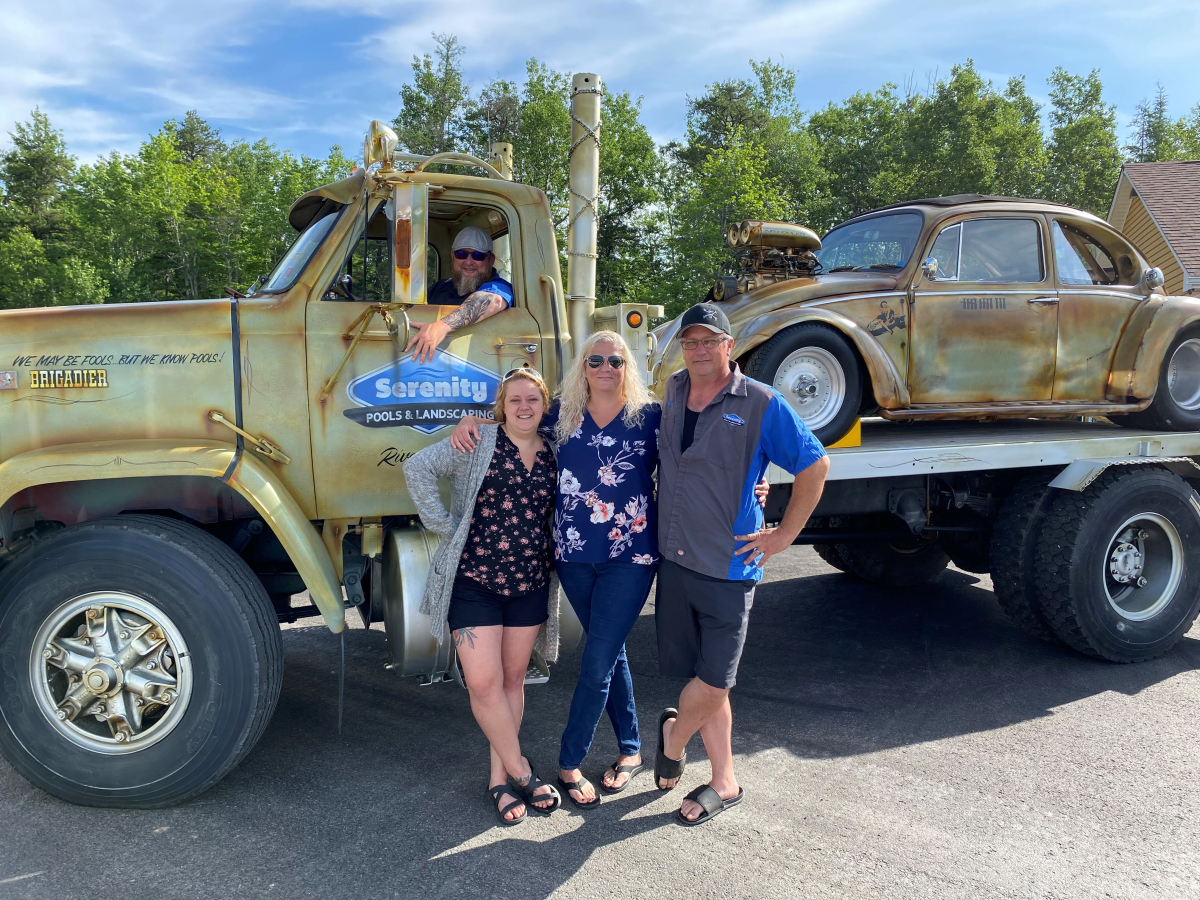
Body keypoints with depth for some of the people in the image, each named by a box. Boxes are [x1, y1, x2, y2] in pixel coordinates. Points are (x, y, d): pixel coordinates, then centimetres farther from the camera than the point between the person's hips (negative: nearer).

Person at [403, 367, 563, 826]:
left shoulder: (554, 455, 6)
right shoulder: (478, 440, -6)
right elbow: (418, 468, -9)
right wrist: (447, 528, -11)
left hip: (530, 584, 4)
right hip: (474, 581, -3)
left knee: (512, 680, 11)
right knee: (483, 682, -7)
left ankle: (500, 776, 26)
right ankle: (521, 771, 13)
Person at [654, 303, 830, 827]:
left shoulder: (760, 404, -8)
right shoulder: (671, 394, 8)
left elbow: (814, 466, -4)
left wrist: (783, 536, -5)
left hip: (729, 567, -4)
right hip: (674, 562, 4)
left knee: (713, 681, 0)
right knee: (704, 681, 11)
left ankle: (672, 736, 30)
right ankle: (724, 783, 28)